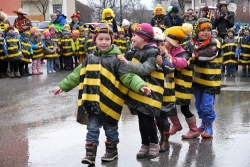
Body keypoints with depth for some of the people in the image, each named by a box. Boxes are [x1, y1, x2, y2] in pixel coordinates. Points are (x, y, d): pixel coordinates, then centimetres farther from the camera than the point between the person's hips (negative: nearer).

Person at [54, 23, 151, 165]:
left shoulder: (116, 59, -7)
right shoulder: (90, 59, 9)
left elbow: (128, 76, -15)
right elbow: (77, 75, 18)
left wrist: (140, 86, -30)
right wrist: (63, 86, 22)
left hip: (109, 101, -4)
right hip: (93, 101, 4)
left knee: (110, 128, 11)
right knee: (92, 128, 5)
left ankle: (112, 151, 29)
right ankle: (90, 154, 10)